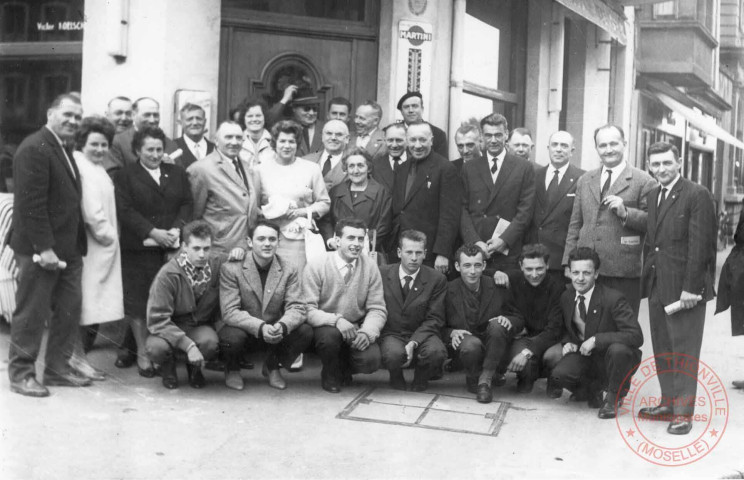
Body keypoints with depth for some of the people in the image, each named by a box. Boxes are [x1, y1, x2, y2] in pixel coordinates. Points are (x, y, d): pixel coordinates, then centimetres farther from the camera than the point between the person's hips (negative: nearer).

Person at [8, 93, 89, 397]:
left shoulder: (64, 150, 16)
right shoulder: (34, 148, -14)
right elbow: (31, 204, -20)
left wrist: (78, 245, 11)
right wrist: (44, 247, -22)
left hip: (67, 249, 9)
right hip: (41, 249, -9)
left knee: (69, 310, 12)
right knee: (32, 314, 2)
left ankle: (58, 369, 24)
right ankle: (21, 374, 13)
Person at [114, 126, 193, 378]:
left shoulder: (177, 173, 15)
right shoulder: (125, 175, 4)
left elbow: (187, 203, 9)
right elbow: (124, 210, -6)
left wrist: (177, 229, -9)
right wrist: (152, 232, -14)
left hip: (172, 247, 2)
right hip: (138, 248, -2)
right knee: (138, 300, 1)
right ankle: (142, 353, 11)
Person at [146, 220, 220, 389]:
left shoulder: (217, 266, -12)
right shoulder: (168, 274, -21)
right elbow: (157, 320, -23)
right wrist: (188, 345, -32)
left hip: (201, 327, 2)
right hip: (170, 330, -2)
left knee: (210, 342, -33)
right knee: (156, 348, -35)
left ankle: (194, 368, 5)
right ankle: (168, 367, 6)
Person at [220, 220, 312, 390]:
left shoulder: (289, 271, -4)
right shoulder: (231, 269, -14)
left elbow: (297, 307, -11)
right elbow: (229, 312, -20)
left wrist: (281, 326, -34)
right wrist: (260, 327, -36)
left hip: (275, 331, 3)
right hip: (244, 329, -3)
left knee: (306, 332, -22)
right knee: (233, 337, -36)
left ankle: (272, 366, 8)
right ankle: (232, 369, 4)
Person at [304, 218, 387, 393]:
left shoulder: (370, 267, -3)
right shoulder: (315, 267, -11)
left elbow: (377, 309, -3)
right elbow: (308, 310, -16)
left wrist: (367, 332, -23)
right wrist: (336, 320, -33)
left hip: (356, 329, 2)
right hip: (325, 326, -2)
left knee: (371, 360, -25)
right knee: (330, 334, -36)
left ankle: (344, 370, 15)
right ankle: (330, 375, -1)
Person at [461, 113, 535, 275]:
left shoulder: (524, 168, 6)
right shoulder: (469, 168, 11)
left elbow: (525, 211, 0)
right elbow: (463, 210, 5)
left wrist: (504, 240, -10)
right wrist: (475, 241, -8)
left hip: (509, 252, -1)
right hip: (474, 251, 1)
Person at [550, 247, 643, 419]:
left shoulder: (613, 298, -20)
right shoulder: (566, 297, -3)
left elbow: (636, 336, -27)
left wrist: (596, 339, -32)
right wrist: (568, 342, -8)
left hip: (609, 359, -3)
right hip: (583, 354, 4)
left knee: (618, 349, -38)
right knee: (559, 375, -26)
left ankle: (614, 397, -8)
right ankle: (591, 389, 10)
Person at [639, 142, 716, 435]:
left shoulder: (697, 195, -9)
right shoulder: (652, 196, 13)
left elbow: (700, 244, -14)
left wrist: (691, 287, -18)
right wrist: (647, 279, 7)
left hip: (684, 288, -7)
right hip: (657, 287, 7)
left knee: (684, 352, 0)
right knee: (662, 350, 13)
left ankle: (683, 412, 8)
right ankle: (668, 402, 25)